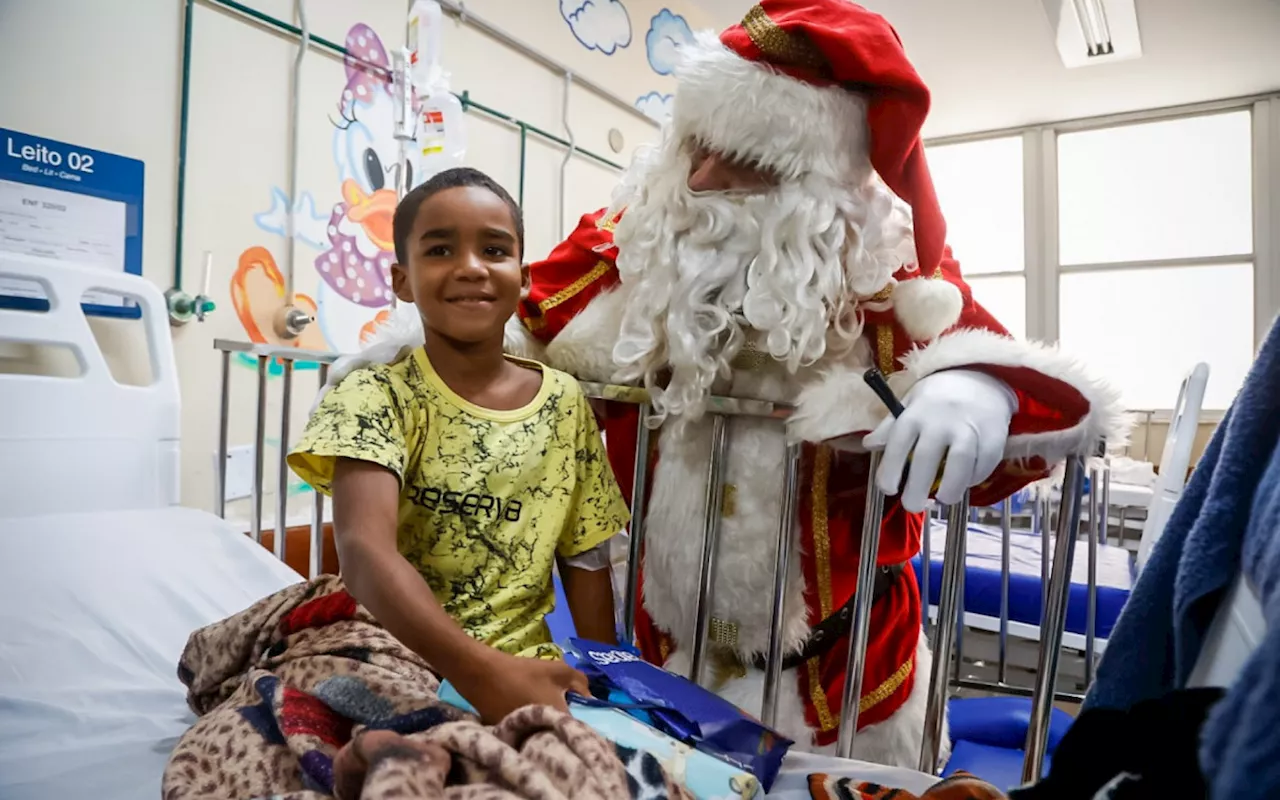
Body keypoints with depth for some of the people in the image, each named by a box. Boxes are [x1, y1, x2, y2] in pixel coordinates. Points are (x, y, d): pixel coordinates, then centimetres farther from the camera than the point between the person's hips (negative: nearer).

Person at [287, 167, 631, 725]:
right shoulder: (375, 397, -8)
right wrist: (483, 673, -38)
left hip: (533, 668, 4)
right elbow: (366, 551, -26)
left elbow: (585, 562, 8)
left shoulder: (565, 403, 4)